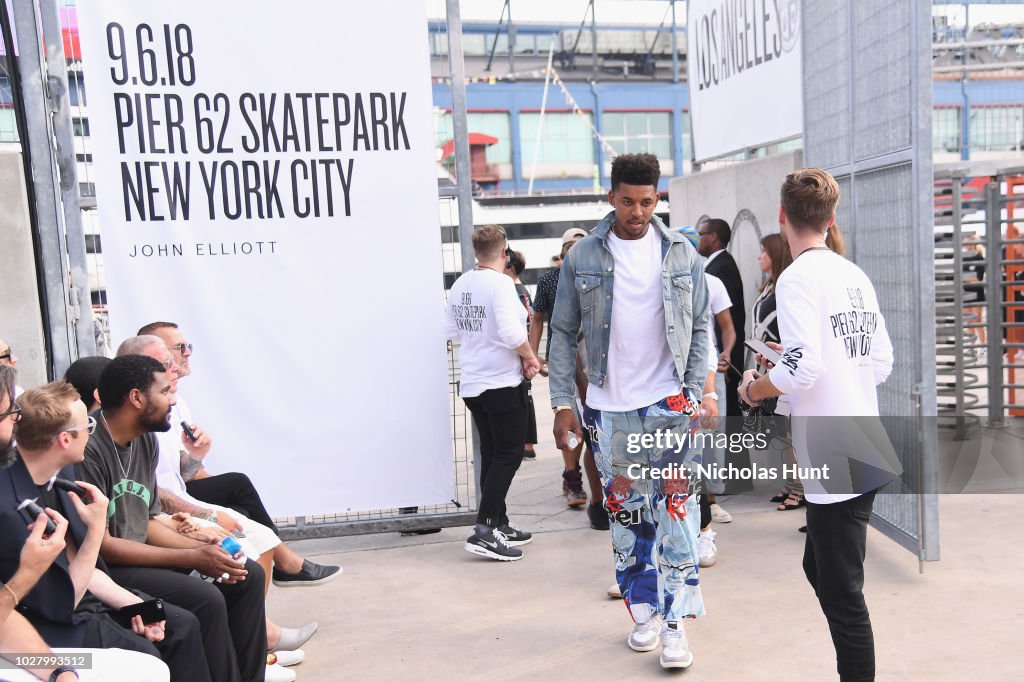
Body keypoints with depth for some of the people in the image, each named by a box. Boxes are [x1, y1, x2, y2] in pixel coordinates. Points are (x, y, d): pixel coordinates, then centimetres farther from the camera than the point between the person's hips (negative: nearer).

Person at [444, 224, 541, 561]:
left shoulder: (460, 284, 6)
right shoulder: (501, 283, -17)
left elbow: (451, 330, 15)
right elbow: (511, 332, -25)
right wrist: (530, 356, -9)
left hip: (472, 383, 8)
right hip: (504, 382, -8)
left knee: (491, 454, 15)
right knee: (508, 455, 0)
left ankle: (499, 525, 23)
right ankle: (485, 530, -5)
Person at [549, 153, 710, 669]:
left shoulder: (681, 253, 2)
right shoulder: (583, 256, 0)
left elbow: (699, 328, 6)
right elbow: (563, 332, 2)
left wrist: (695, 392, -3)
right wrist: (562, 403, -3)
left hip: (669, 400, 0)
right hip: (609, 405, 1)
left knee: (677, 507, -5)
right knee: (625, 510, 9)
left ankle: (675, 623, 5)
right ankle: (646, 612, 25)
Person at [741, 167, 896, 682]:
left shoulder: (797, 277, -13)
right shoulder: (856, 276, 11)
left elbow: (801, 368, -23)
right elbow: (882, 363, 12)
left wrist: (753, 389, -5)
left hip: (835, 460, -9)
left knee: (841, 595, 1)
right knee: (820, 567, 22)